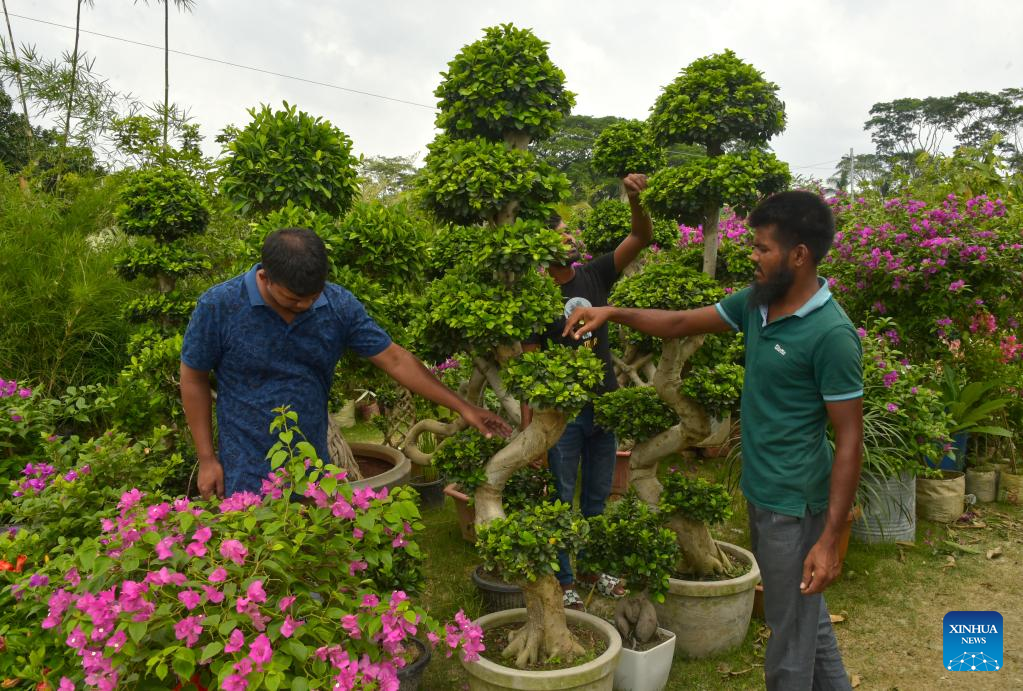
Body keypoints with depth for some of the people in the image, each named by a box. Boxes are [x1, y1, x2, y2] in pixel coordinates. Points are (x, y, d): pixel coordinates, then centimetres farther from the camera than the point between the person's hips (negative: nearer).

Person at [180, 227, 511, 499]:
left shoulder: (339, 305, -9)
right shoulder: (219, 306, -15)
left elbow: (395, 359, -5)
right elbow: (194, 378, -3)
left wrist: (462, 407, -6)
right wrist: (207, 458, -4)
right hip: (247, 476, -2)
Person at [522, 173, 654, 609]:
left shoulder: (594, 275, 1)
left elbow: (642, 238, -4)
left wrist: (635, 199, -22)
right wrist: (527, 426, -14)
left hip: (605, 406, 4)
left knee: (598, 497, 18)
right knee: (563, 499, 8)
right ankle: (565, 580, 23)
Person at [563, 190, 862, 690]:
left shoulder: (831, 334, -22)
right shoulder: (756, 302, 0)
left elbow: (849, 440, -20)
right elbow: (681, 323, 10)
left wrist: (830, 539, -20)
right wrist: (612, 313, -3)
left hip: (795, 504, -8)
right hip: (759, 490, 8)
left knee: (791, 633, 10)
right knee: (805, 614, 26)